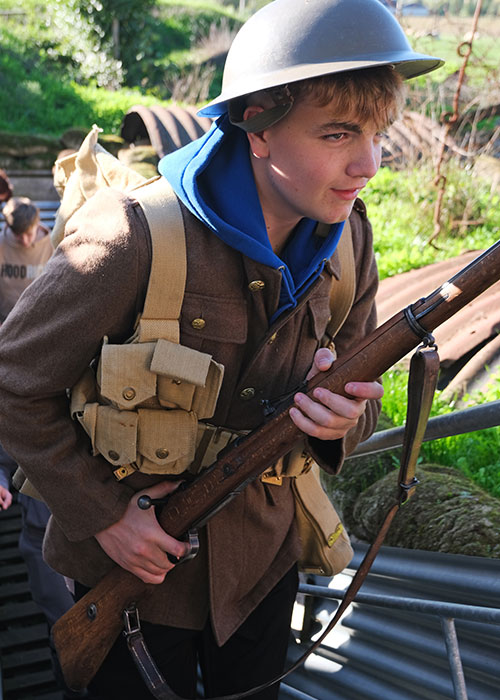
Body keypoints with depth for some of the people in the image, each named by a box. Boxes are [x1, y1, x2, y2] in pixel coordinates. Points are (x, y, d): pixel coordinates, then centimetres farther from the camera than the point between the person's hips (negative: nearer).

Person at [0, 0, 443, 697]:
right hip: (137, 562, -4)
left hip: (265, 560, 5)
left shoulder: (346, 235, -9)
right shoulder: (134, 236, -28)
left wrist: (343, 416, -22)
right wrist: (102, 513, -17)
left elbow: (361, 398, 2)